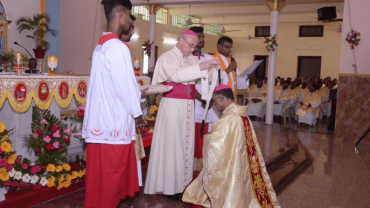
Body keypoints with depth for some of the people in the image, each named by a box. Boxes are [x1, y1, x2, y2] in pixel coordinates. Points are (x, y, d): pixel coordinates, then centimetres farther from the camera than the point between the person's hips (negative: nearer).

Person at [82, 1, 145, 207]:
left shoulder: (101, 45, 12)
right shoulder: (117, 47, -17)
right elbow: (124, 85, -16)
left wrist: (138, 90, 20)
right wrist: (137, 113, -4)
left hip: (101, 118, 9)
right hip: (114, 120, -9)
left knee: (101, 173, 17)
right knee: (111, 174, 3)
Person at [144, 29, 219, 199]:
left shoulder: (192, 59, 13)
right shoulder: (166, 57, -5)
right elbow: (175, 75, -23)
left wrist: (210, 68, -10)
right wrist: (200, 67, -25)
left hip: (188, 105, 6)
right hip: (172, 104, -6)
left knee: (186, 143, 8)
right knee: (171, 143, -3)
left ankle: (182, 181, 17)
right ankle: (168, 185, 6)